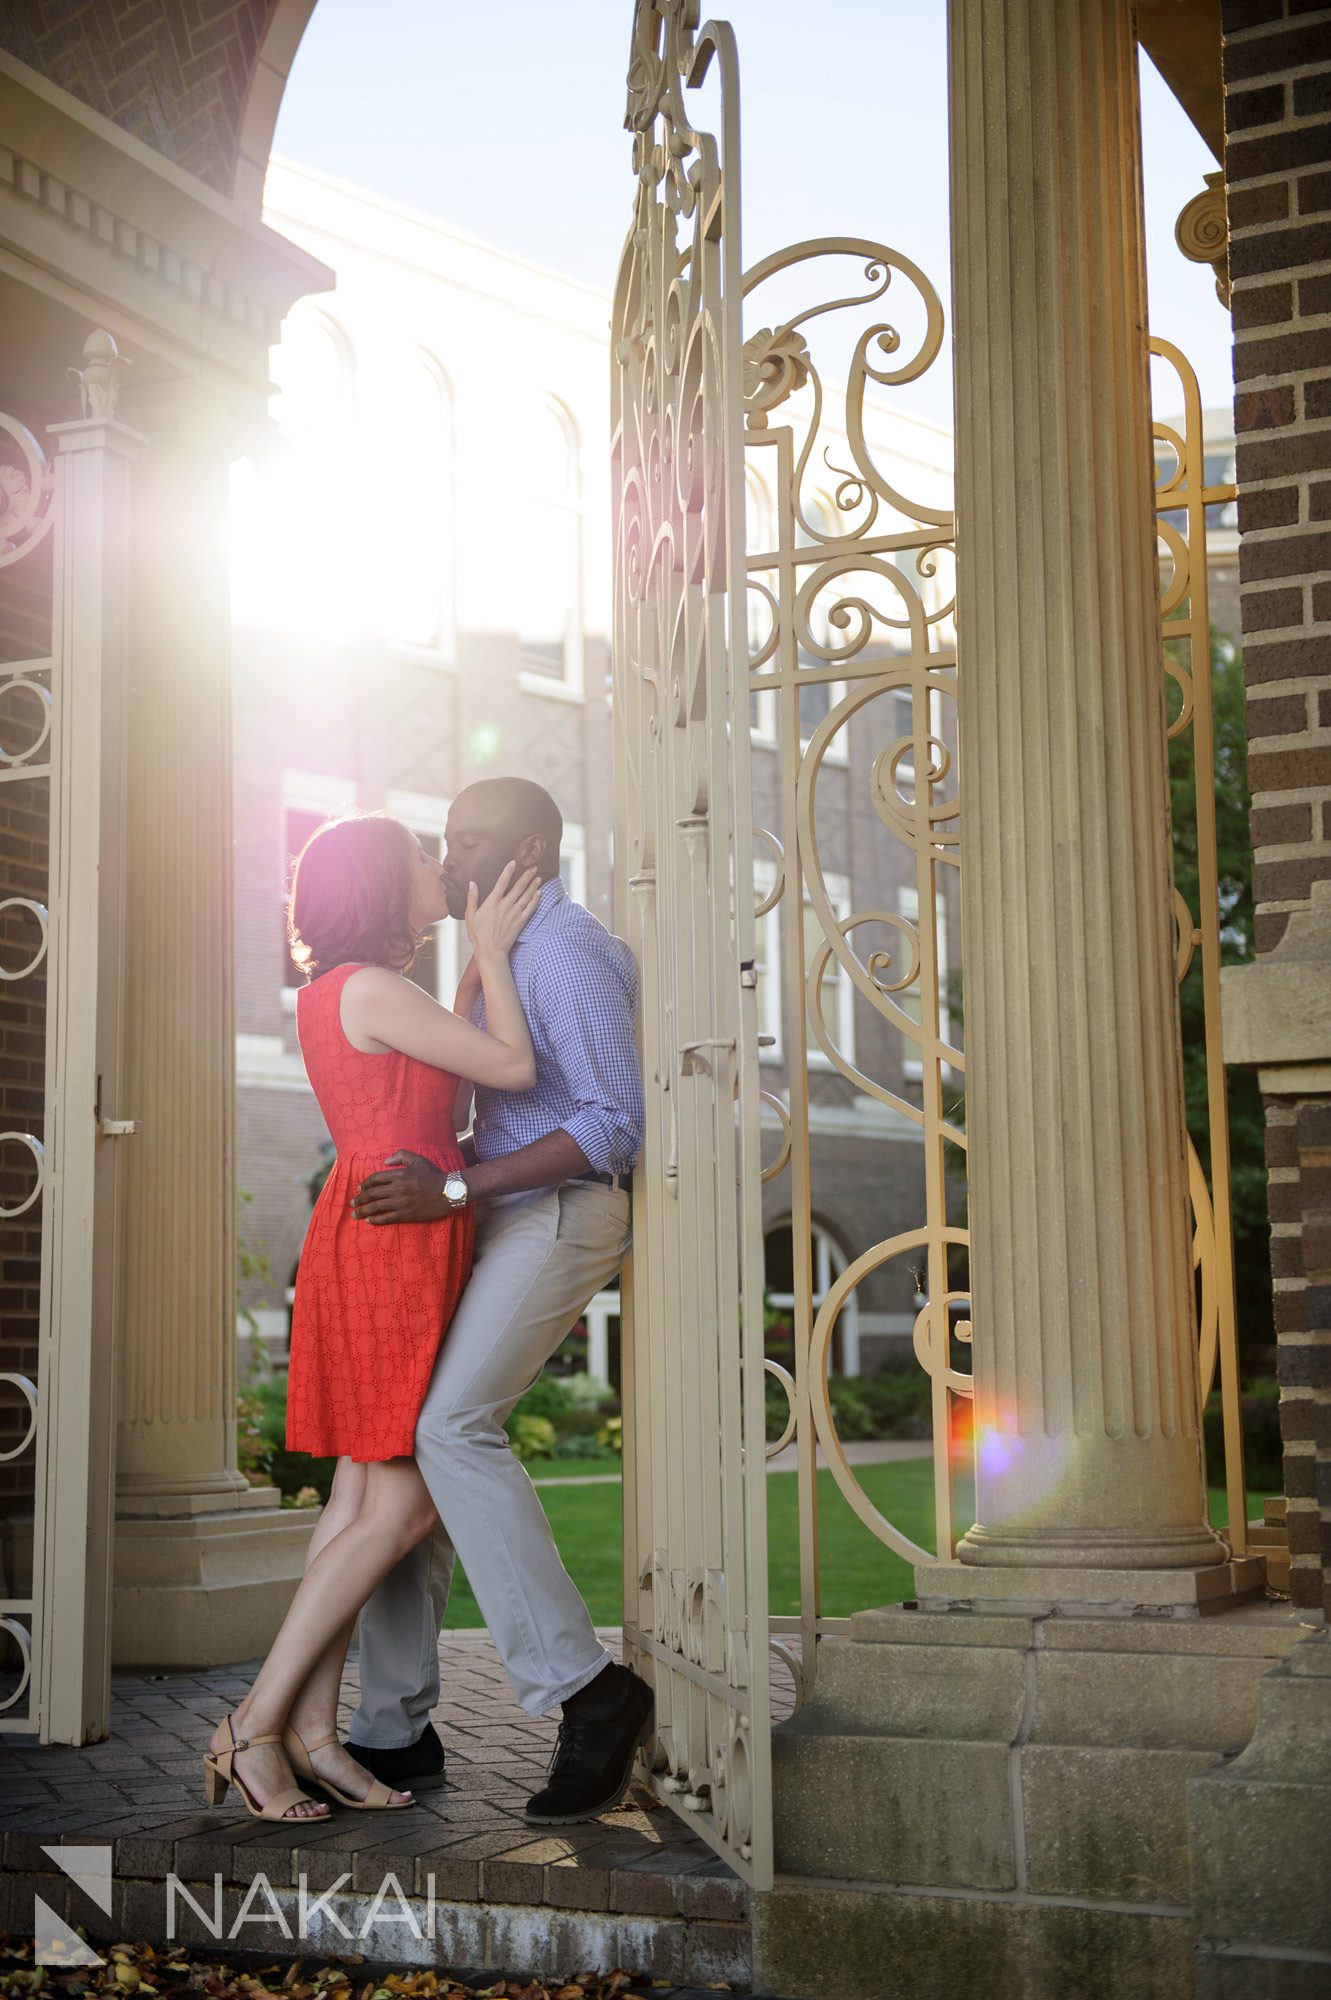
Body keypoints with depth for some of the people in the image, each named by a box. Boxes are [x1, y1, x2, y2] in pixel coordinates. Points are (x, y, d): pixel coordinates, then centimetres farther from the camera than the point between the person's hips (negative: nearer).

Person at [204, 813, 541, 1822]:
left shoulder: (337, 996, 16)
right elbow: (515, 1067, -11)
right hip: (394, 1241, -10)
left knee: (363, 1496, 5)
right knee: (403, 1504, -7)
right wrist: (490, 948, 0)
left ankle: (313, 1728, 5)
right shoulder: (373, 989, -13)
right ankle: (257, 1721, -5)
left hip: (371, 1240, 10)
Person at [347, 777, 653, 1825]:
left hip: (560, 1214, -10)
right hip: (502, 1219, 10)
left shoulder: (566, 951, -11)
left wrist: (454, 1189, -23)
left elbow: (614, 1124, -20)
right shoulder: (508, 951, 20)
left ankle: (589, 1688, -21)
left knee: (452, 1425, -24)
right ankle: (395, 1728, 6)